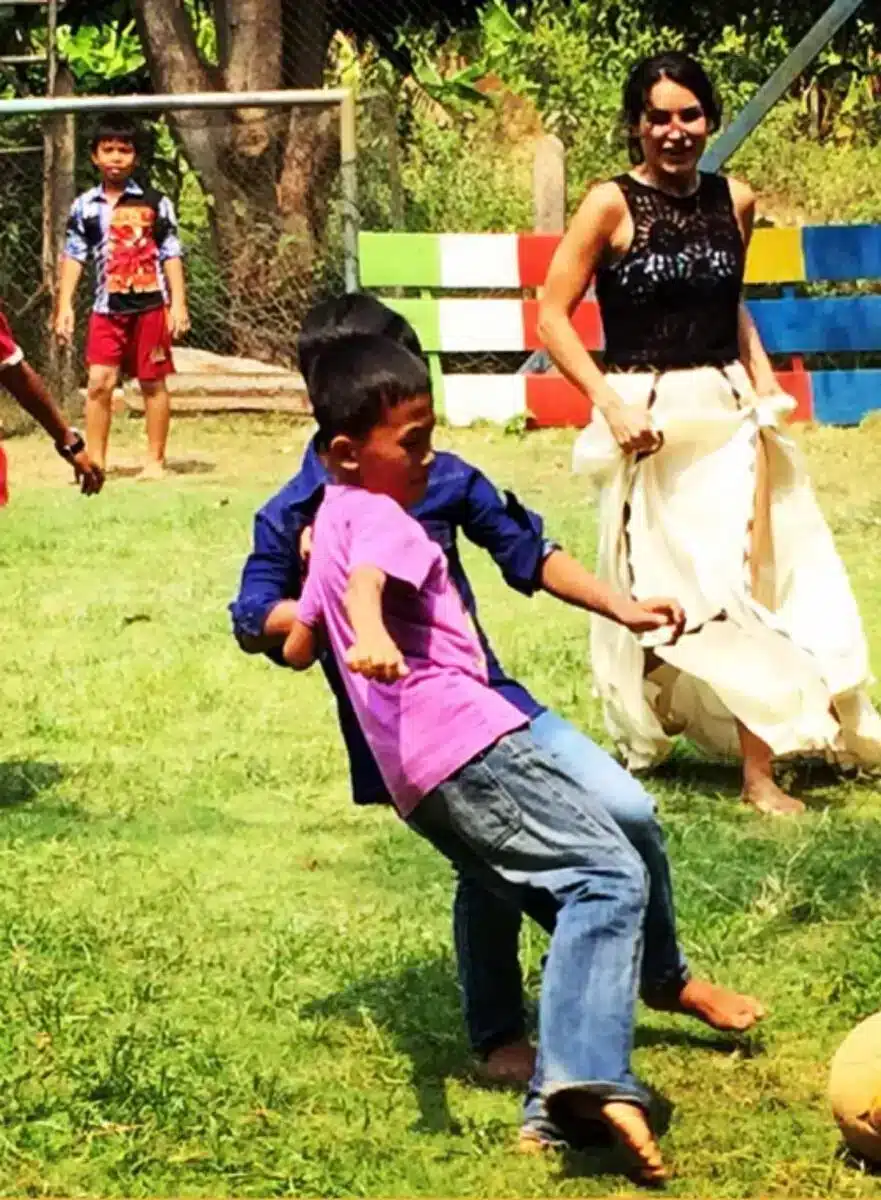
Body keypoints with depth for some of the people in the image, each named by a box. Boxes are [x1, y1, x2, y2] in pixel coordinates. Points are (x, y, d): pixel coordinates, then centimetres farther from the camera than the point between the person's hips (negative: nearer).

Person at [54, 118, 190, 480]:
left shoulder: (154, 203, 1)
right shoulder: (85, 206, 7)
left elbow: (171, 255, 1)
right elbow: (73, 257, 7)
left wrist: (178, 303, -5)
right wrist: (65, 306, 0)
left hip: (150, 305, -2)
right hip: (107, 308, 2)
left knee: (153, 382, 5)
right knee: (99, 382, -4)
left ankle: (155, 460, 13)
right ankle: (94, 460, 2)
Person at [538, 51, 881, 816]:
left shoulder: (735, 202, 5)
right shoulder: (612, 206, -9)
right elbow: (553, 316, -10)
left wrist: (762, 376, 7)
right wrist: (610, 402, -18)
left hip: (729, 412, 4)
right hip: (649, 417, -3)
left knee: (748, 581, -3)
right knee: (659, 594, 4)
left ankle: (760, 771, -1)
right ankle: (644, 743, 24)